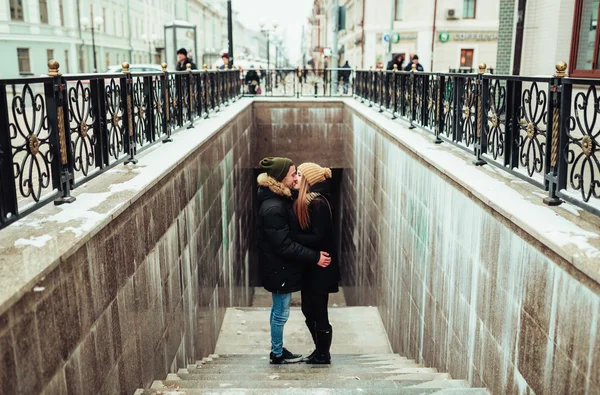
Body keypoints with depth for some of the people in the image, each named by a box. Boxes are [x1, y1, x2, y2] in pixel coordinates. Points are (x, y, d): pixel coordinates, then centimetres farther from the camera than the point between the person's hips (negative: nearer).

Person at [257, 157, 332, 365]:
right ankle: (277, 354, 22)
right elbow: (284, 245, -26)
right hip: (278, 268, -10)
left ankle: (278, 350, 34)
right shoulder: (272, 208, -26)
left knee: (278, 310, 20)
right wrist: (315, 257, -22)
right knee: (281, 312, 6)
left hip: (281, 267, 10)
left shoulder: (281, 200, 5)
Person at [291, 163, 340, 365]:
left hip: (318, 268, -9)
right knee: (309, 310, 16)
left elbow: (318, 238, -23)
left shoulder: (318, 203, -18)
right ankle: (320, 351, 31)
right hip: (308, 266, 9)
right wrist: (293, 236, -6)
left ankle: (323, 355, 20)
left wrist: (292, 237, -18)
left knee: (318, 312, 4)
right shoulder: (303, 202, 9)